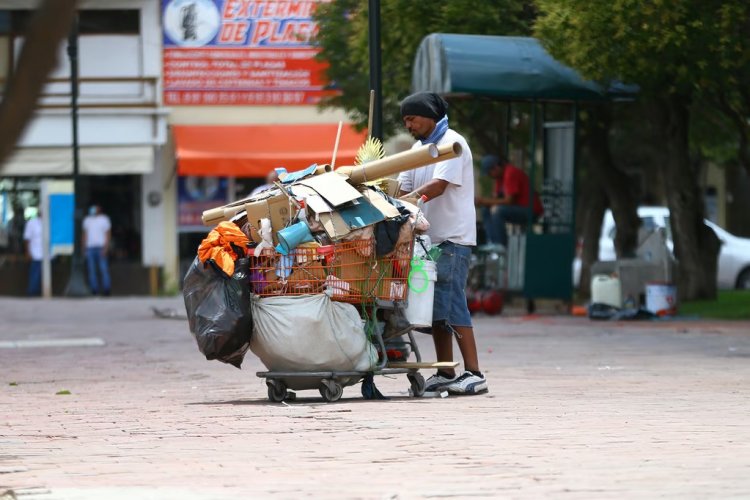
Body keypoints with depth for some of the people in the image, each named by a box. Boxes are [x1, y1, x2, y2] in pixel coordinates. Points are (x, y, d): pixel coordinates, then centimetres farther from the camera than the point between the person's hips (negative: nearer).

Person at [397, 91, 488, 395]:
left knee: (451, 306, -13)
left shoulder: (452, 143, -9)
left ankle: (473, 374, -12)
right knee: (435, 307, 9)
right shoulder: (419, 148, 18)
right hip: (429, 236, 9)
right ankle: (445, 374, 14)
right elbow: (406, 188, 13)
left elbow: (438, 186, -20)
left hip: (453, 237, -9)